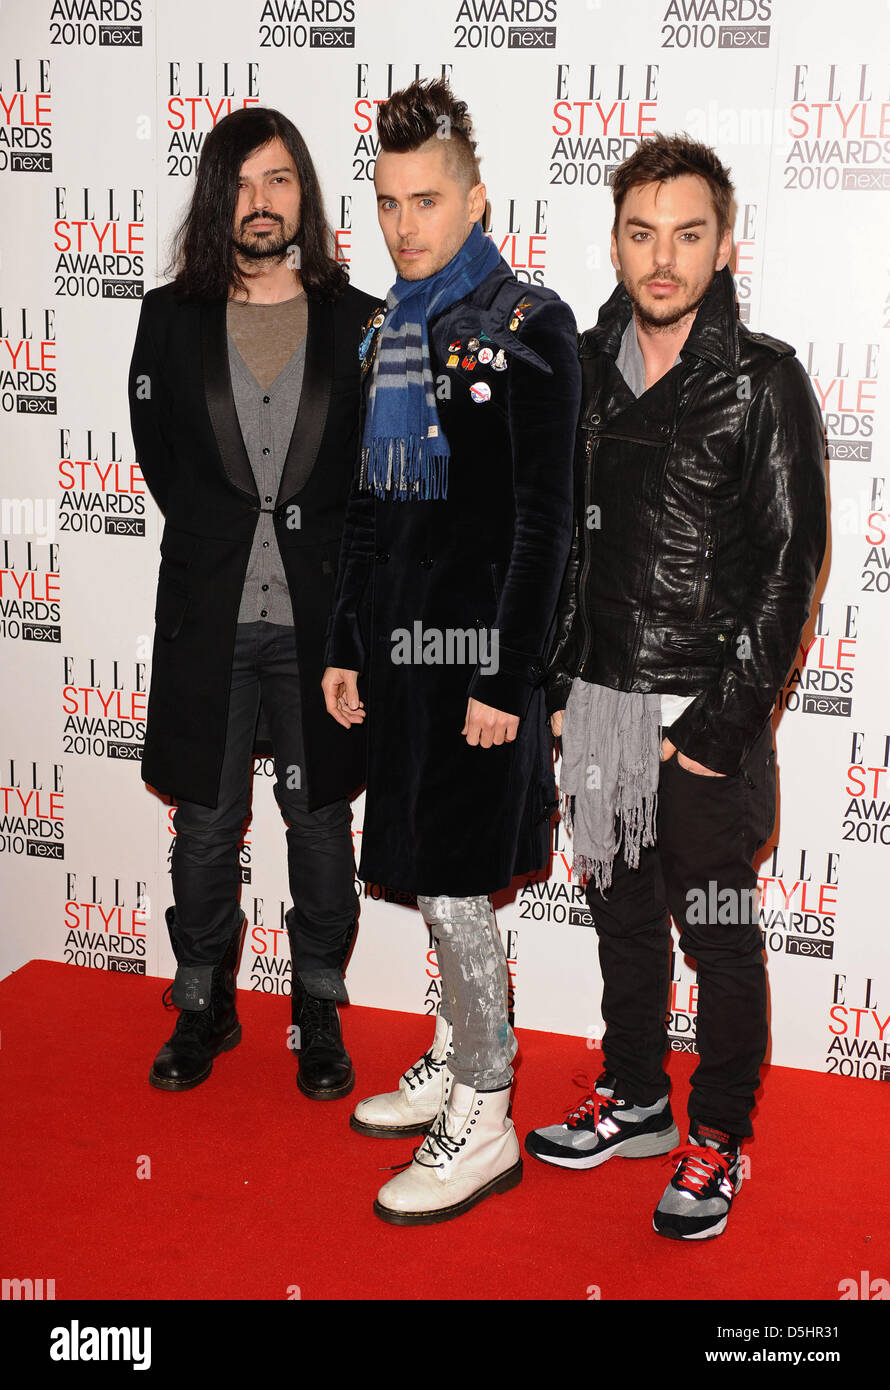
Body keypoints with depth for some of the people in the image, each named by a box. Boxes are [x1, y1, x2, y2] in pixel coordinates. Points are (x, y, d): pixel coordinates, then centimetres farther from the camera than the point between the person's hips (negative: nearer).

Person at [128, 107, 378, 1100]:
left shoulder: (359, 324, 2)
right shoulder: (171, 320, 4)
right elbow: (158, 459, 7)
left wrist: (323, 557, -5)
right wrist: (222, 543, 1)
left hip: (321, 614, 0)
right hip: (208, 616, 1)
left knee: (321, 822, 9)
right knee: (204, 823, 10)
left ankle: (319, 1013, 26)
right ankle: (203, 1008, 28)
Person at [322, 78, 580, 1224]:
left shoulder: (530, 326, -8)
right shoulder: (389, 330, 14)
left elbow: (544, 521, -13)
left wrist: (508, 679, -17)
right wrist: (346, 646, 15)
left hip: (477, 651, -7)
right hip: (400, 646, 7)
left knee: (449, 882, -4)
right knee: (431, 875, 15)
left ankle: (484, 1122, 11)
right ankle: (460, 1056, 33)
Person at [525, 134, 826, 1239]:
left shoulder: (764, 381, -8)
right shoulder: (585, 366, 7)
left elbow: (791, 560, -11)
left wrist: (724, 720, -14)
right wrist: (552, 681, 7)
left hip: (707, 714, -5)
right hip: (596, 701, 5)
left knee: (718, 933, 7)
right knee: (622, 912, 17)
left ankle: (718, 1139, 24)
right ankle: (633, 1098, 36)